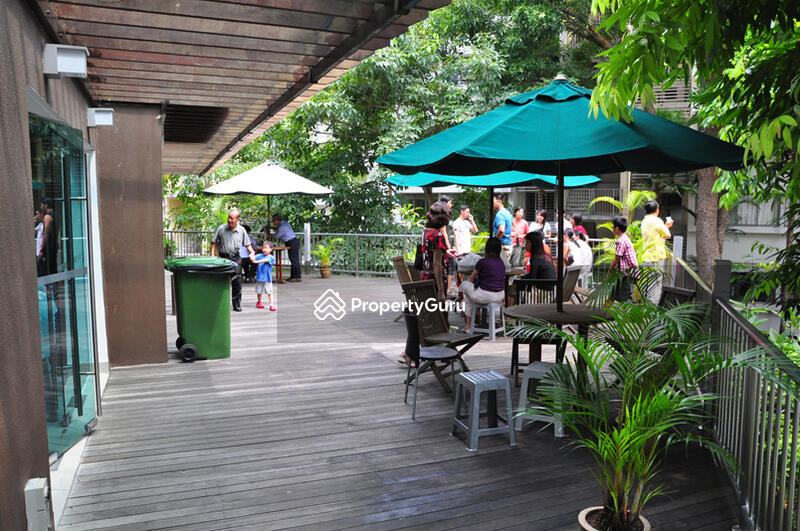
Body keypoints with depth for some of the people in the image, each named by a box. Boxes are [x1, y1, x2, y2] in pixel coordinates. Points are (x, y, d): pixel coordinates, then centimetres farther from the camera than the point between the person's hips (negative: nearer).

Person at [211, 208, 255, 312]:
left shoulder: (242, 230, 2)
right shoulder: (221, 228, -5)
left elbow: (247, 244, 12)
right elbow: (213, 242, 3)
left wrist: (251, 252, -7)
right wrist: (212, 256, -5)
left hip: (236, 258, 2)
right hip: (223, 257, -2)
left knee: (237, 282, 2)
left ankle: (237, 305, 12)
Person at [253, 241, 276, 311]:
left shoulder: (271, 257, -4)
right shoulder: (260, 255, 6)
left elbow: (266, 260, -21)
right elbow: (254, 258, -8)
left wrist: (257, 261, -32)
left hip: (267, 278, -3)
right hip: (259, 277, 3)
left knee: (269, 292, -4)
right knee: (259, 291, 13)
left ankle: (272, 305, -1)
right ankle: (259, 302, 33)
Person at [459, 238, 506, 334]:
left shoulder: (482, 262, -13)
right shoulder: (501, 262, 6)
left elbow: (471, 279, 0)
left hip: (486, 295, -6)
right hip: (500, 296, 6)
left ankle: (468, 326, 27)